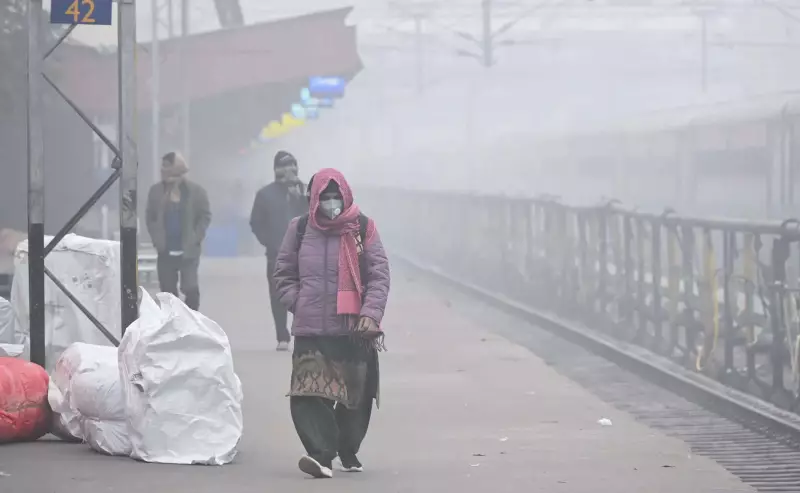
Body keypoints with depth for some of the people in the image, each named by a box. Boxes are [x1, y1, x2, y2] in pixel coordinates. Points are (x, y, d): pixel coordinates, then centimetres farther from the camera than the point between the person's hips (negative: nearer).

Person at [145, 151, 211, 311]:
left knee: (190, 289, -13)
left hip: (188, 251, -3)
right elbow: (150, 217, 10)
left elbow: (205, 216, 0)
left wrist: (195, 239, -8)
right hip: (165, 252, 3)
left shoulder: (196, 191, -4)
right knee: (168, 292, 4)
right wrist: (156, 239, -1)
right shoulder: (156, 191, 3)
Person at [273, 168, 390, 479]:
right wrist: (298, 303, 2)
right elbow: (283, 275, 15)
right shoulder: (300, 229, 6)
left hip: (354, 330, 0)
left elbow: (379, 275, -1)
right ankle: (322, 455, -20)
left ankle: (348, 452, 27)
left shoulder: (362, 228, 1)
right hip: (310, 330, 0)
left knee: (356, 396, 8)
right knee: (308, 395, -16)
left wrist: (371, 313, -12)